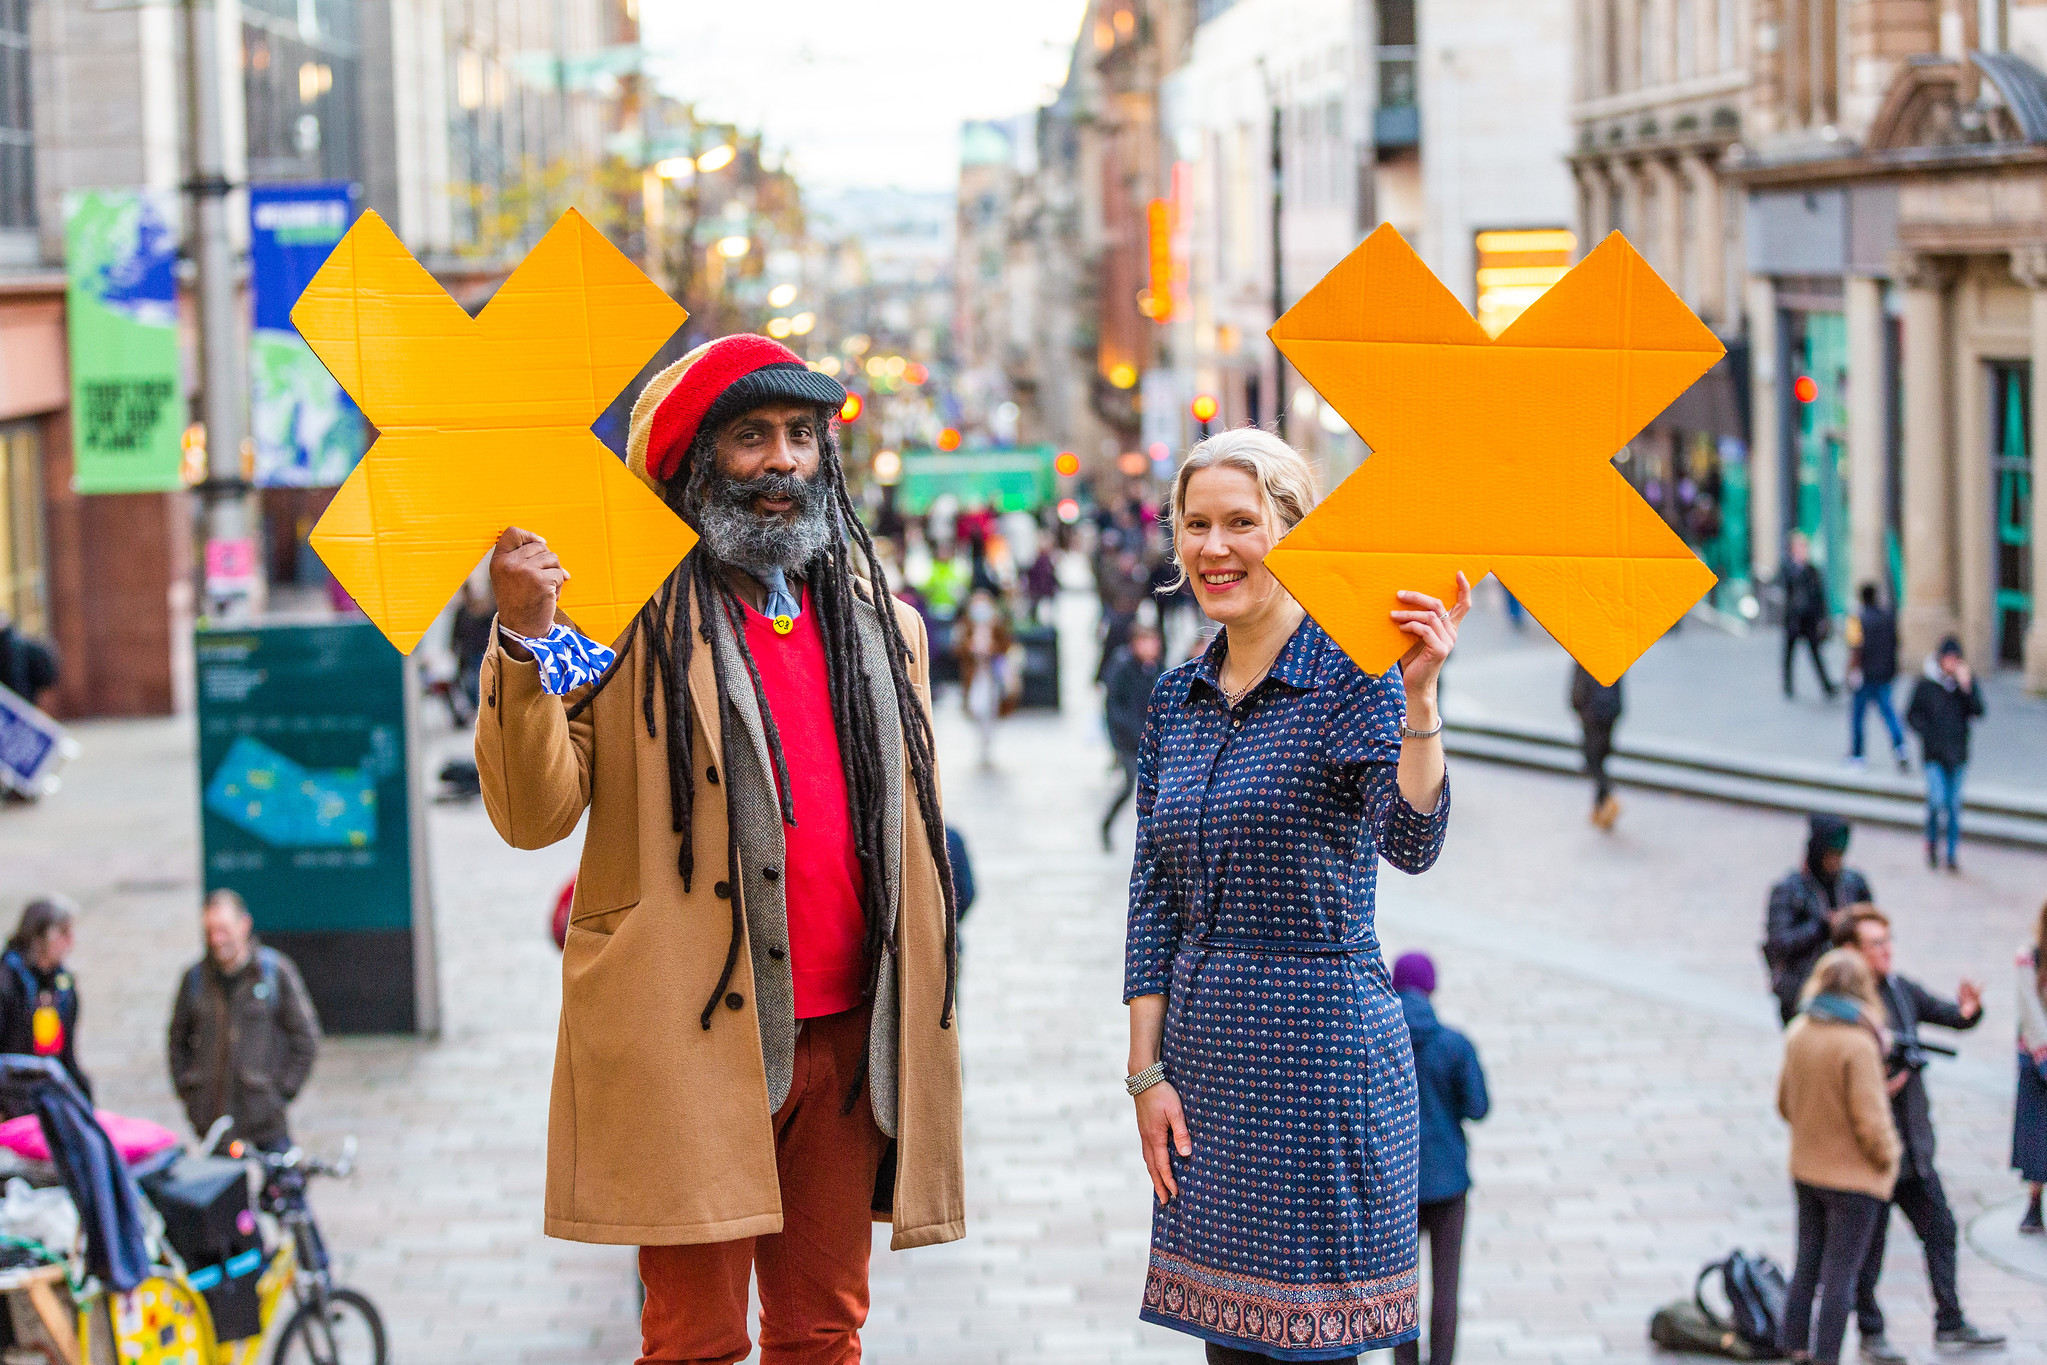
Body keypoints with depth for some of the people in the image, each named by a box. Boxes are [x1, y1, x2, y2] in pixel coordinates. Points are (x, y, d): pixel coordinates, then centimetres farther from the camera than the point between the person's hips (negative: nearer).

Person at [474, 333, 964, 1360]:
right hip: (695, 1040, -5)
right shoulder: (628, 611, -2)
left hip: (847, 1037, 5)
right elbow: (533, 814, -9)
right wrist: (525, 640, -22)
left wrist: (923, 1023, 18)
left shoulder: (880, 620, 15)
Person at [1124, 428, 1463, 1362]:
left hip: (1319, 1048, -5)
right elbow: (1151, 899, 10)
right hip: (1202, 1054, 6)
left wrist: (1418, 696, -35)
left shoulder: (1353, 679, -7)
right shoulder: (1177, 699, 9)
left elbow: (1410, 843, -23)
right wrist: (1147, 1070, 4)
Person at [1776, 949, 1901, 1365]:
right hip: (1853, 1175, -6)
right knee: (1841, 1272, 3)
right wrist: (1887, 1156, -2)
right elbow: (1870, 1119, -19)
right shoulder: (1859, 1043, -22)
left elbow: (1784, 1101, 10)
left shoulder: (1798, 1033, -1)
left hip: (1805, 1170, 6)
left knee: (1807, 1262, 18)